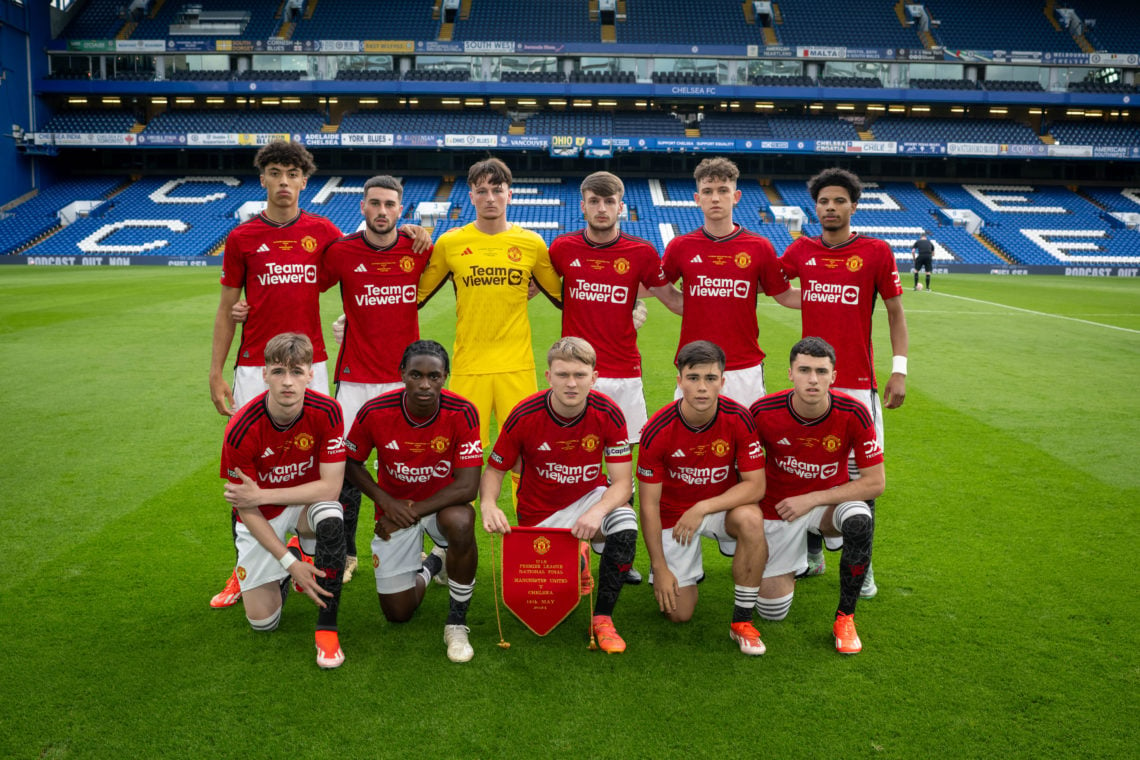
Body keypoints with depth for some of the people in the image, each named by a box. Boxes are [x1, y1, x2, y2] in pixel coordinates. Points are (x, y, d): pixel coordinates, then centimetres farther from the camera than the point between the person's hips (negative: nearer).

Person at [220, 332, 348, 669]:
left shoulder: (326, 411, -23)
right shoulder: (241, 430, -25)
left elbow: (330, 487, -22)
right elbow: (246, 510, -16)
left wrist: (261, 495, -25)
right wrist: (290, 563, -20)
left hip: (307, 503, 0)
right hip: (262, 518, 0)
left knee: (332, 519, -37)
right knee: (262, 620, -4)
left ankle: (326, 627, -20)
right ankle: (284, 572, 30)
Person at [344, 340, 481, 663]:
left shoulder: (462, 413, -23)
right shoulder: (375, 413, -19)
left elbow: (468, 486, -24)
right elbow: (352, 463, -1)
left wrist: (412, 512, -22)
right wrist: (387, 502, -15)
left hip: (442, 504, -1)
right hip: (395, 509, 2)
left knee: (461, 522, -39)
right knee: (398, 613, 0)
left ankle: (457, 622, -15)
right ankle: (430, 565, 36)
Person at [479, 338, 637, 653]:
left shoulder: (608, 414, -19)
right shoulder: (524, 416, -19)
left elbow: (622, 482, -18)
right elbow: (494, 470, -7)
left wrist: (598, 511, -39)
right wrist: (488, 504, -30)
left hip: (589, 498, 0)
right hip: (539, 514, 1)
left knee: (625, 524, -34)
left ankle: (602, 617, -13)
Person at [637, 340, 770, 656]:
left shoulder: (739, 419, -18)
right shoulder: (657, 431, -21)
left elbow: (755, 484, -17)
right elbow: (649, 505, -13)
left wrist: (702, 508, -28)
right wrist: (659, 568, -12)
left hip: (723, 506, 1)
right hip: (674, 515, -1)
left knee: (751, 520, -35)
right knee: (679, 613, -6)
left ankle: (742, 621, -16)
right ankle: (688, 570, 31)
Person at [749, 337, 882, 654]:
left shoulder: (853, 414, -21)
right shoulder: (764, 412, -20)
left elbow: (875, 482, -17)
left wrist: (811, 499, -22)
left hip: (830, 499, 0)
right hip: (778, 508, 0)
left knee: (859, 520, -37)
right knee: (772, 612, -1)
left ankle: (845, 618, -13)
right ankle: (795, 561, 34)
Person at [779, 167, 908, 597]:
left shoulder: (877, 252, -1)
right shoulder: (801, 251, 6)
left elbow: (895, 313, 3)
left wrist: (899, 370, -4)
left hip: (857, 383, -3)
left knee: (859, 473, 0)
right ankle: (812, 555, 25)